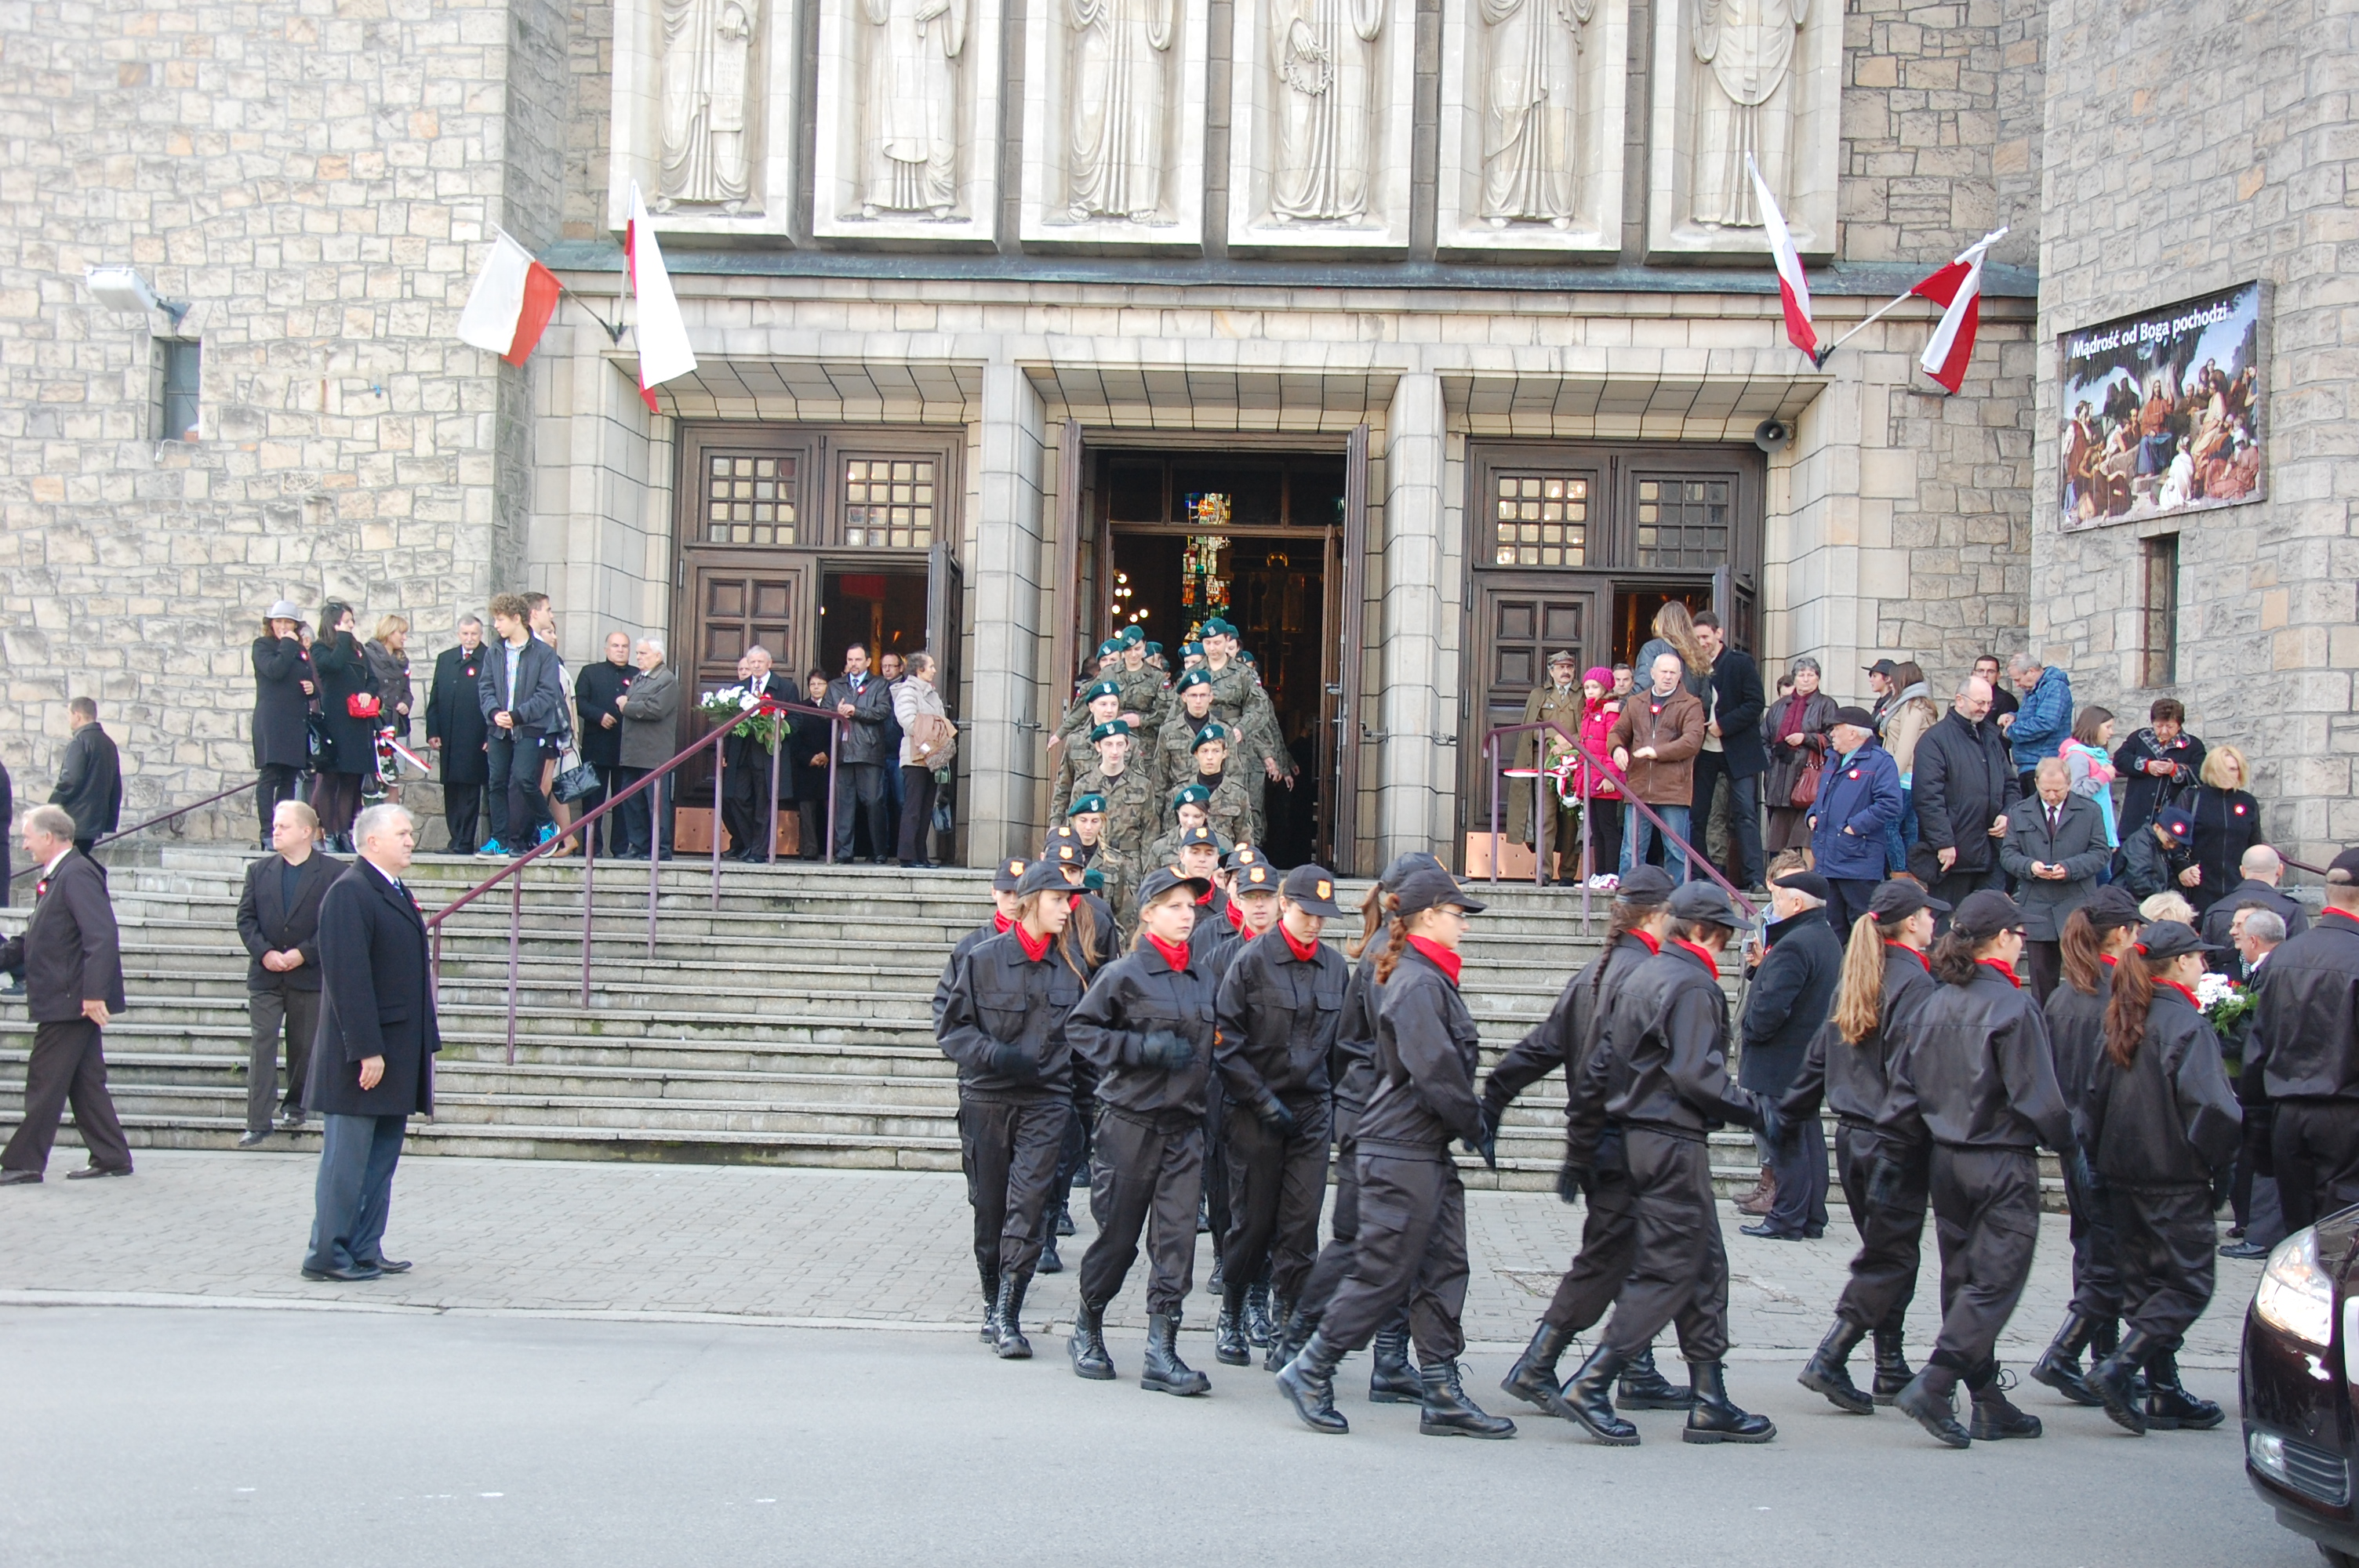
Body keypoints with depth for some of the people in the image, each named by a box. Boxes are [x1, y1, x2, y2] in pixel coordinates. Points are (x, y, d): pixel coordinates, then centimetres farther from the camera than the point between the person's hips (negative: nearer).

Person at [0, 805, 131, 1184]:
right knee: (85, 1082, 11)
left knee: (44, 1085, -4)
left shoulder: (77, 874, -16)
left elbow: (102, 936, -25)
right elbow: (35, 938, 23)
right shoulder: (56, 876, 16)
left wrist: (94, 993, -28)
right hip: (69, 1001, 10)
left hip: (72, 1001, -10)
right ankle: (111, 1157, 15)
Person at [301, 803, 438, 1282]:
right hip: (365, 1058, -9)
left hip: (398, 1056, 9)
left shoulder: (398, 894, 16)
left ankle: (364, 1250, 19)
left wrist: (423, 1042, 15)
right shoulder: (350, 892, -13)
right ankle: (327, 1255, 5)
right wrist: (367, 1050, -22)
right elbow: (348, 976, -20)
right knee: (346, 1160, -2)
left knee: (382, 1158, 12)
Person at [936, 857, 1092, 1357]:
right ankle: (992, 1300, 26)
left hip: (1048, 1098, 1)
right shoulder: (981, 958, -3)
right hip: (987, 1098, -1)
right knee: (989, 1204, 8)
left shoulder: (1073, 964, 7)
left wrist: (1081, 1087, 11)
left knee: (1029, 1203, -11)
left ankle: (1007, 1315, -9)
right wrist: (993, 1055, -16)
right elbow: (951, 1026, 0)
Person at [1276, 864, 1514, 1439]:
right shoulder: (1417, 985, -17)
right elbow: (1434, 1074, -21)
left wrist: (1476, 1124, 11)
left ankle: (1442, 1396, 14)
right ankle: (1309, 1373, 9)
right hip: (1402, 1153, -10)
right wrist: (1479, 1130, -10)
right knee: (1385, 1273, -3)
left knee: (1443, 1271, 10)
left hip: (1429, 1152, 10)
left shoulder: (1431, 980, 15)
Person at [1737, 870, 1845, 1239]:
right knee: (1808, 1137, 13)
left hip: (1782, 1062, -10)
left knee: (1785, 1141, -4)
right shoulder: (1828, 940, 10)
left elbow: (1770, 1006, -28)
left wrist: (1748, 1029, -9)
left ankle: (1786, 1218, 0)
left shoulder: (1793, 946, -22)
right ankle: (1812, 1217, 19)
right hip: (1813, 1055, 10)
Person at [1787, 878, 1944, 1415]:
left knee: (1887, 1254, 15)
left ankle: (1891, 1372, 18)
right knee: (1889, 1260, -2)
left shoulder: (1853, 978, 10)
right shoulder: (1914, 983, -14)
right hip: (1894, 1143, -8)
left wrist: (1790, 1114, 19)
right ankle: (1828, 1361, -9)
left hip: (1852, 1135, 8)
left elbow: (1820, 1054, 14)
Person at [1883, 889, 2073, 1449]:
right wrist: (2068, 1145, -2)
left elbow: (1906, 1089, 8)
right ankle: (1931, 1387, -14)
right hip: (2002, 1162, -7)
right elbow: (2035, 1095, -16)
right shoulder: (2013, 1006, -14)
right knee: (1995, 1282, -4)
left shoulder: (1935, 1005, 6)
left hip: (1946, 1160, 7)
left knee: (1963, 1280, 11)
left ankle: (1990, 1404, 17)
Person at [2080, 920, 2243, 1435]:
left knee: (2144, 1284, 13)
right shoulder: (2187, 1024, -15)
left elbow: (2096, 1094, 11)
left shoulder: (2125, 1020, 7)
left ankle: (2164, 1395, 16)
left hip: (2125, 1174, 8)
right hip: (2176, 1179, -8)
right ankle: (2119, 1369, -14)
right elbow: (2212, 1106, -22)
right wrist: (2216, 1158, -6)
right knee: (2188, 1285, -1)